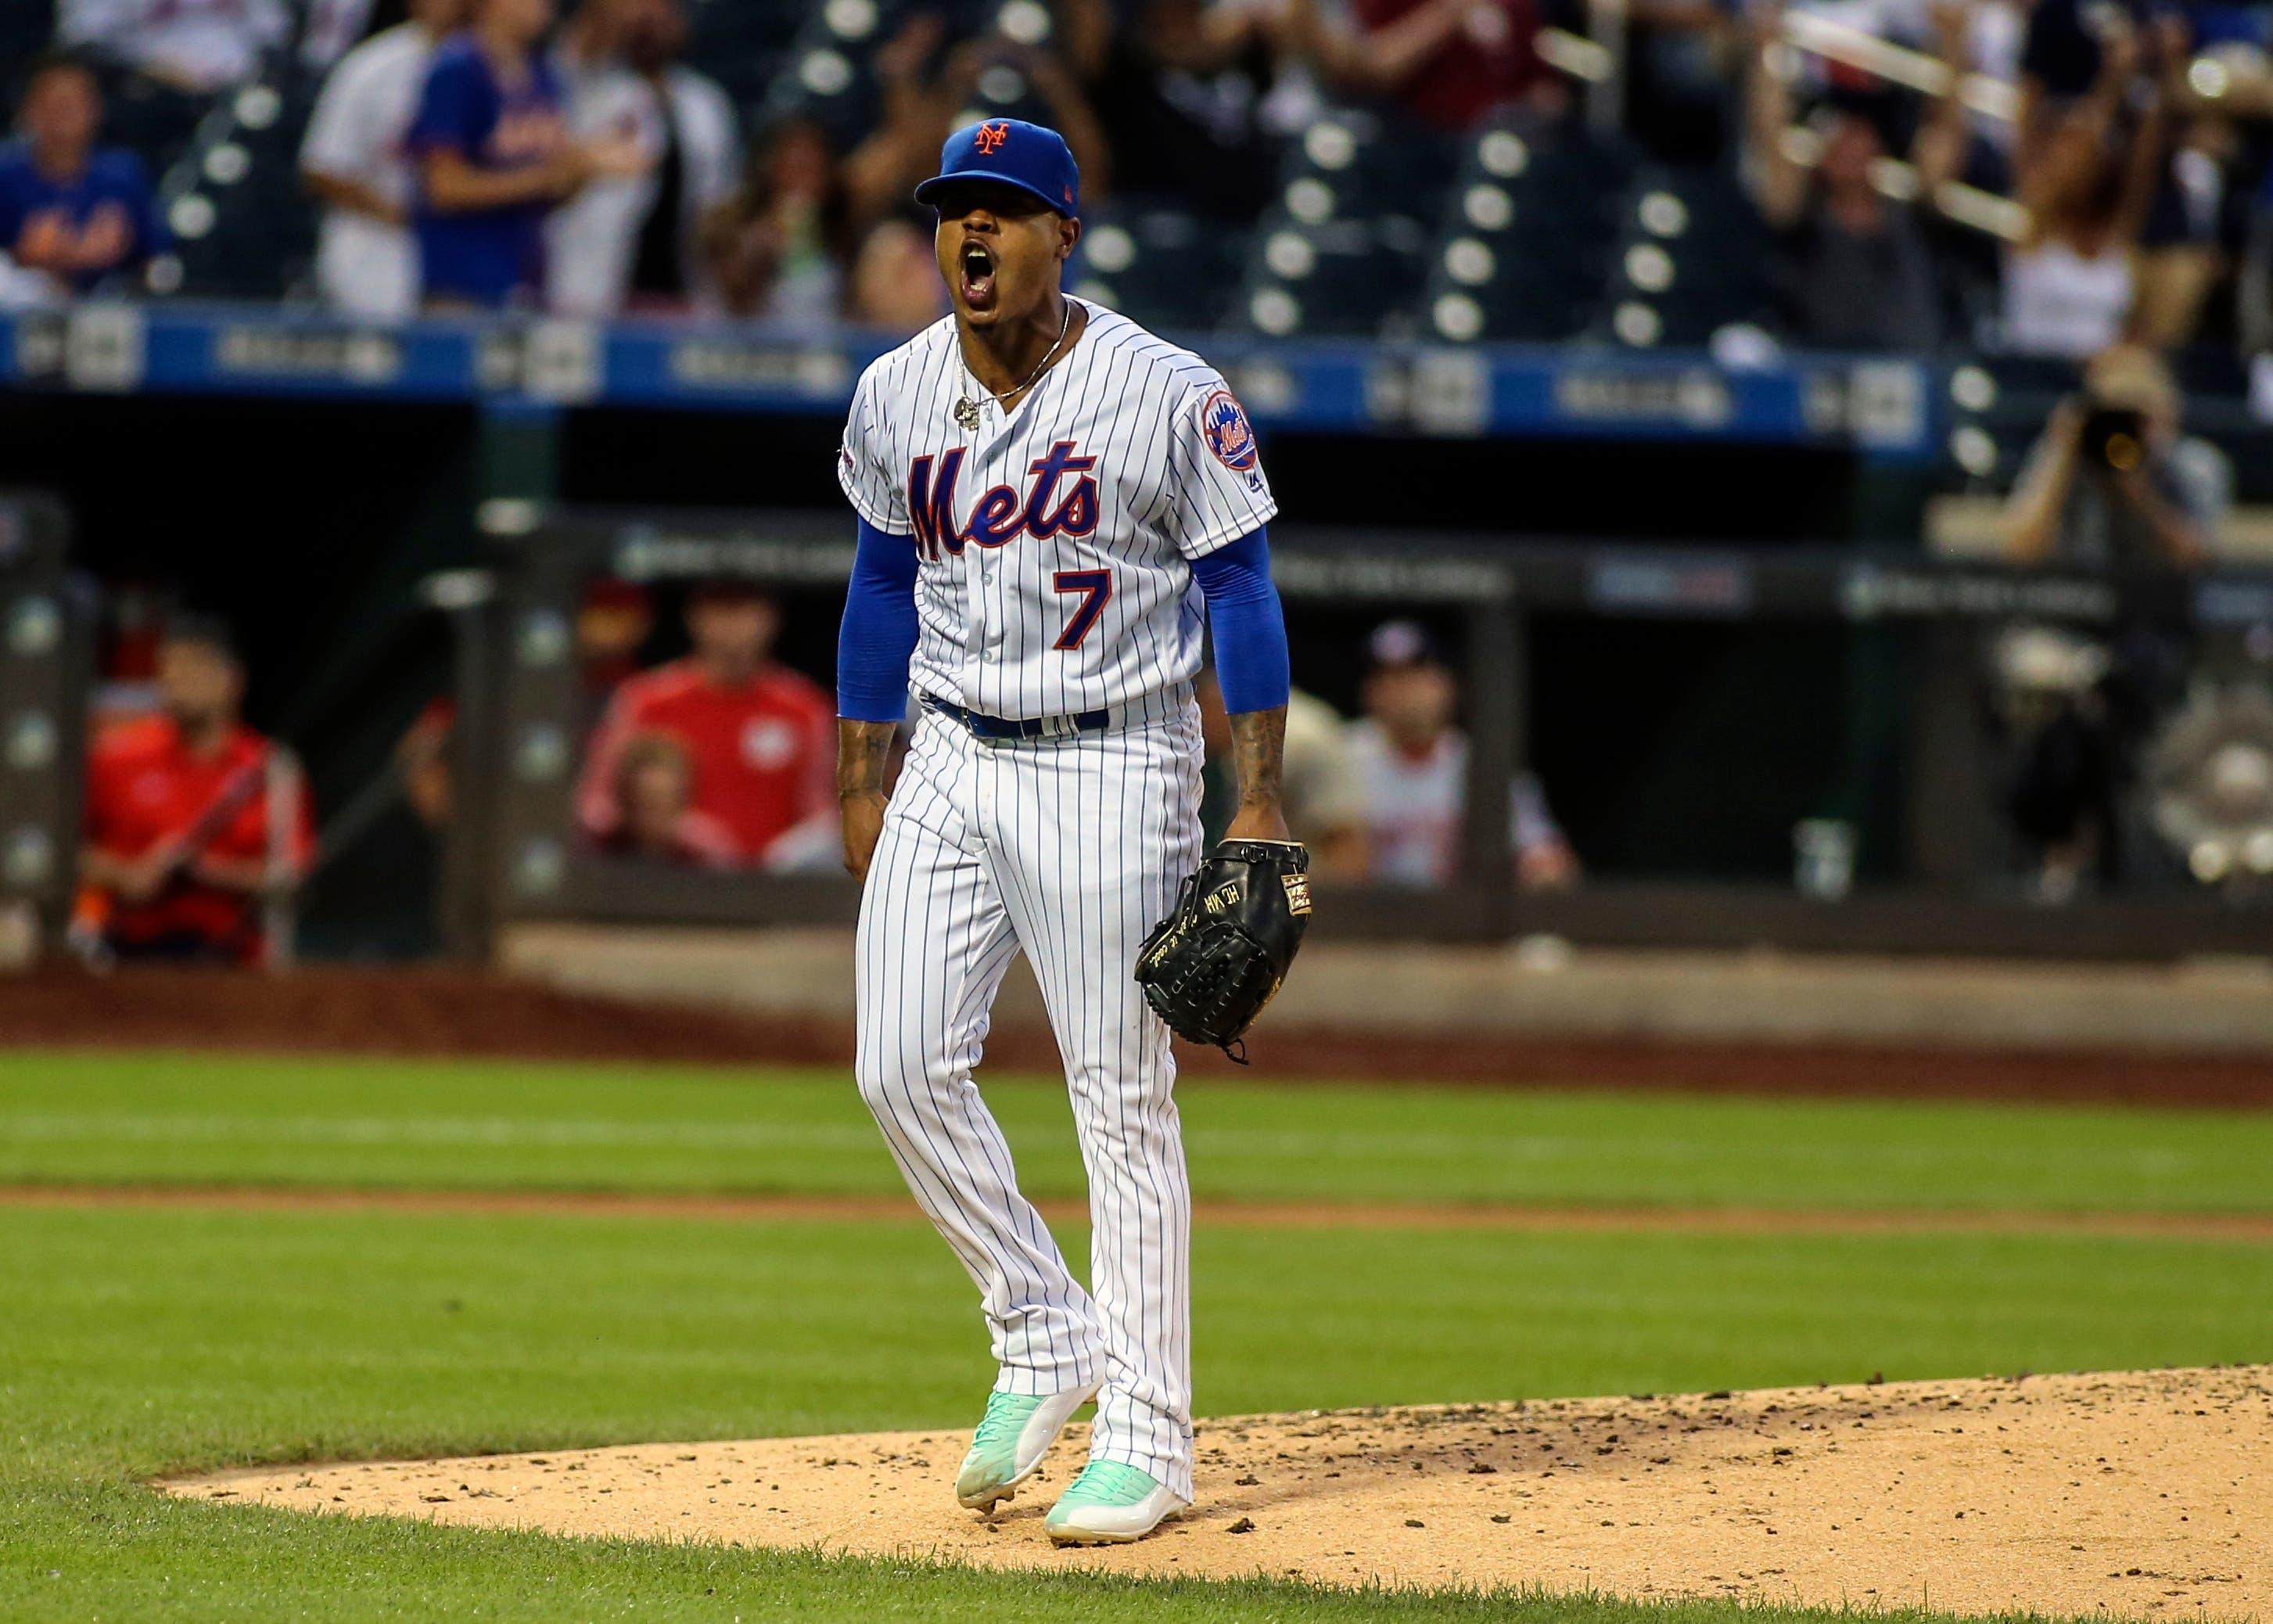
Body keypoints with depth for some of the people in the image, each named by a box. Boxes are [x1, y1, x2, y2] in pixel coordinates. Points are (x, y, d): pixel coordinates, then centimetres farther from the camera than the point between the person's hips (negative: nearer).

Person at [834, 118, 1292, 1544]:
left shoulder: (1171, 396, -9)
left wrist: (1261, 803, -11)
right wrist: (861, 786, 13)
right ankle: (1045, 1336, 17)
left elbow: (1243, 593, -6)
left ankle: (1147, 1437, 2)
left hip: (1113, 770, -5)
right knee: (904, 1065, -3)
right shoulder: (897, 396, 6)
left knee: (1125, 1104, -4)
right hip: (952, 764, 5)